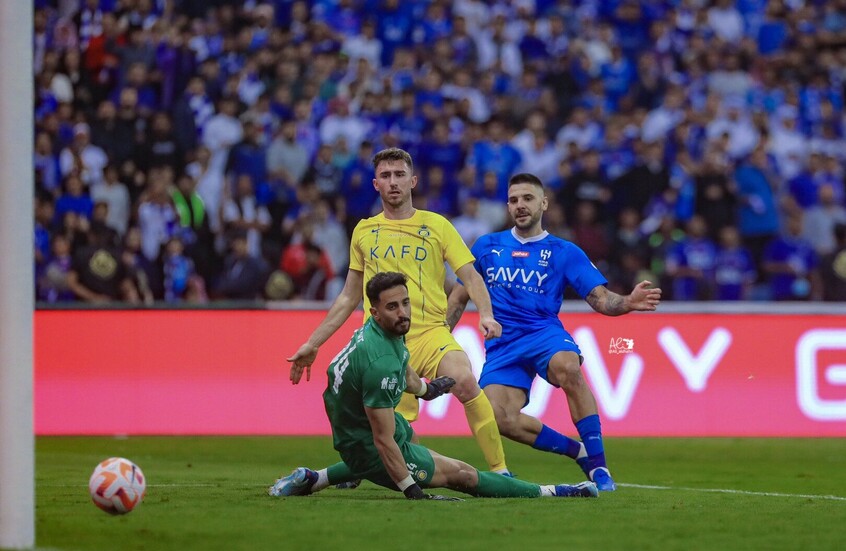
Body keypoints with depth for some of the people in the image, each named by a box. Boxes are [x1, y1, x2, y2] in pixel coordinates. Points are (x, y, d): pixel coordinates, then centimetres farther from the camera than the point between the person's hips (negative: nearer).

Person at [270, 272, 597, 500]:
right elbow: (383, 441, -33)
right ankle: (547, 493, 8)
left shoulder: (376, 329, -7)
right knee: (460, 473, -2)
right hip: (367, 447, -10)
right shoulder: (381, 364, -36)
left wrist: (423, 388, 37)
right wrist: (414, 494, -29)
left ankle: (314, 480, 35)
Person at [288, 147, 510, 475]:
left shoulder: (436, 225, 9)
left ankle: (499, 469, -25)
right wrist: (312, 345, 22)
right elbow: (348, 298, 23)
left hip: (429, 332, -1)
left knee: (465, 382, -30)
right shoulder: (364, 231, 16)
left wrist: (485, 314, -18)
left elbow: (470, 277, 2)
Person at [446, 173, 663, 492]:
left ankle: (598, 465, -31)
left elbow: (600, 298, 1)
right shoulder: (487, 247, 16)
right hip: (502, 345, 2)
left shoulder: (564, 252, 9)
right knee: (501, 418, -24)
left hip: (544, 334, -2)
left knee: (567, 367, -39)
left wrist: (627, 303, -20)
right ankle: (579, 451, -3)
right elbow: (459, 298, 23)